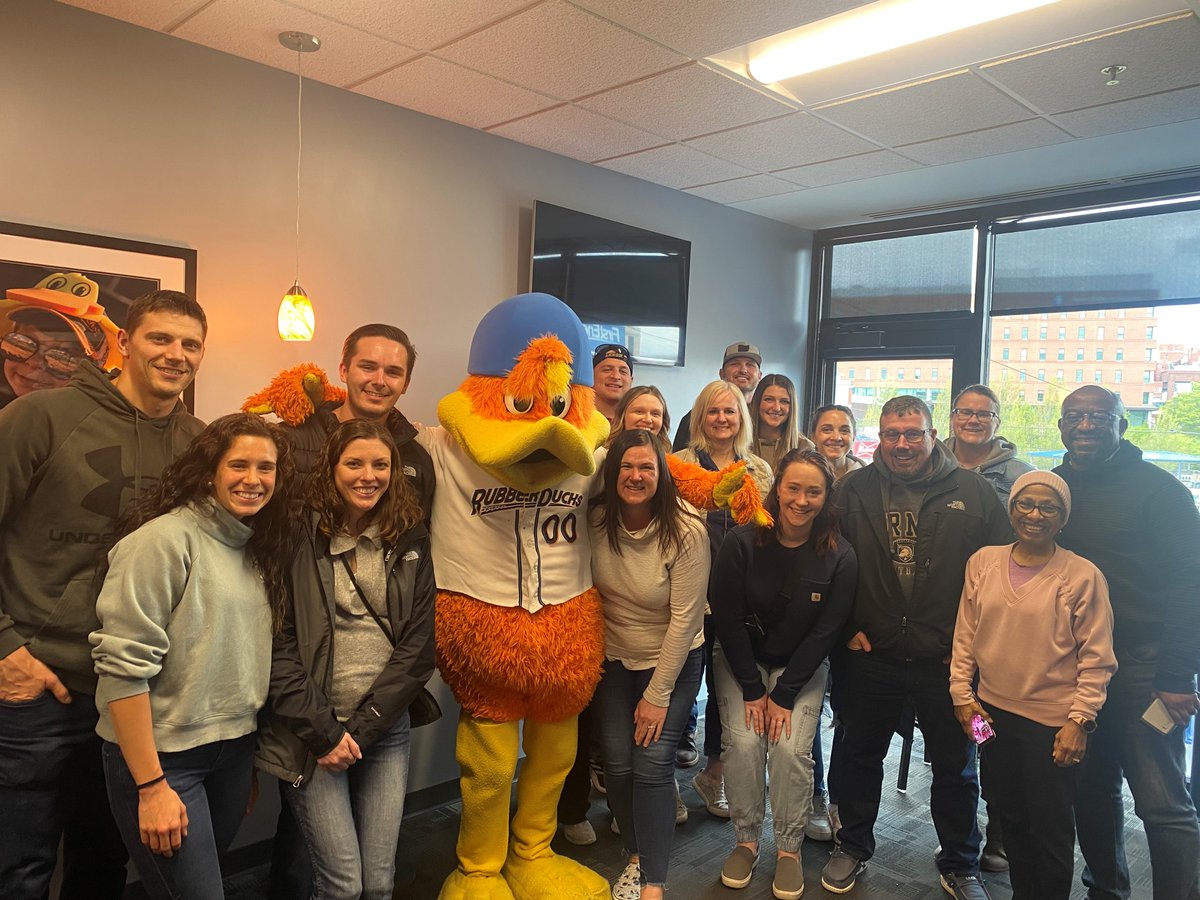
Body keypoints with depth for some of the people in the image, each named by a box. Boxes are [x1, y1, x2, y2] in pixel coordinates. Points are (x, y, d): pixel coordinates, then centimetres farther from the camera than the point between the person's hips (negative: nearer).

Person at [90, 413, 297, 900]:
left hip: (235, 752, 7)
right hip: (162, 757, -7)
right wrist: (151, 787, -19)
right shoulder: (164, 540, -16)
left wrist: (251, 757, 13)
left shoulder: (258, 549, 7)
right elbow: (123, 667, -19)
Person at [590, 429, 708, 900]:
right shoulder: (596, 521, -13)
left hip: (672, 662, -3)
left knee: (652, 762, -11)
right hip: (613, 660, 3)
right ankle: (637, 856, 26)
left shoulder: (686, 533, -22)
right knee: (618, 764, 1)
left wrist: (657, 695, -16)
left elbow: (684, 619, -19)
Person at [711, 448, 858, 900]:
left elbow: (824, 632, -11)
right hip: (741, 659, 0)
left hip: (803, 666, 0)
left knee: (792, 748, -14)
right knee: (743, 743, -14)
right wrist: (751, 690, -12)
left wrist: (784, 695, -13)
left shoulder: (839, 557, -14)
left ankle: (789, 849, 8)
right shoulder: (741, 543, -16)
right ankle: (746, 841, 8)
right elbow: (727, 618, -12)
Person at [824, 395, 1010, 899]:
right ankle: (853, 848, 38)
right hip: (871, 656, 1)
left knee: (955, 768, 16)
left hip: (947, 661, 0)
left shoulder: (973, 493, -5)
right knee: (859, 758, 17)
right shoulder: (853, 491, -3)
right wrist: (846, 627, -2)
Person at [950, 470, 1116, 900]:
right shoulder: (983, 562, 0)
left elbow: (1096, 659, -8)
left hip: (1052, 722, -4)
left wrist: (1080, 720, -11)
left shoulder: (1082, 576, -11)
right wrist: (962, 694, 3)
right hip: (992, 711, 4)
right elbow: (966, 634, 5)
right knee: (1009, 817, 20)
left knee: (1049, 828, 8)